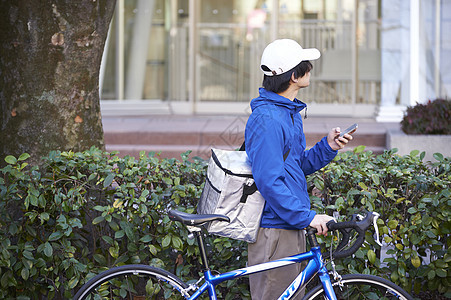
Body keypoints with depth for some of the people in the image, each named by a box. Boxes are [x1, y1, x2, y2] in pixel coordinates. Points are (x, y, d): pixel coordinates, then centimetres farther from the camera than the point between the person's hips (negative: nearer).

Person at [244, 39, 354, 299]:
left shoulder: (290, 112, 14)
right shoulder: (267, 119, -19)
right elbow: (269, 181, -24)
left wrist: (328, 147, 4)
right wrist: (307, 216, -22)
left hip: (291, 228, 10)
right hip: (274, 232, -10)